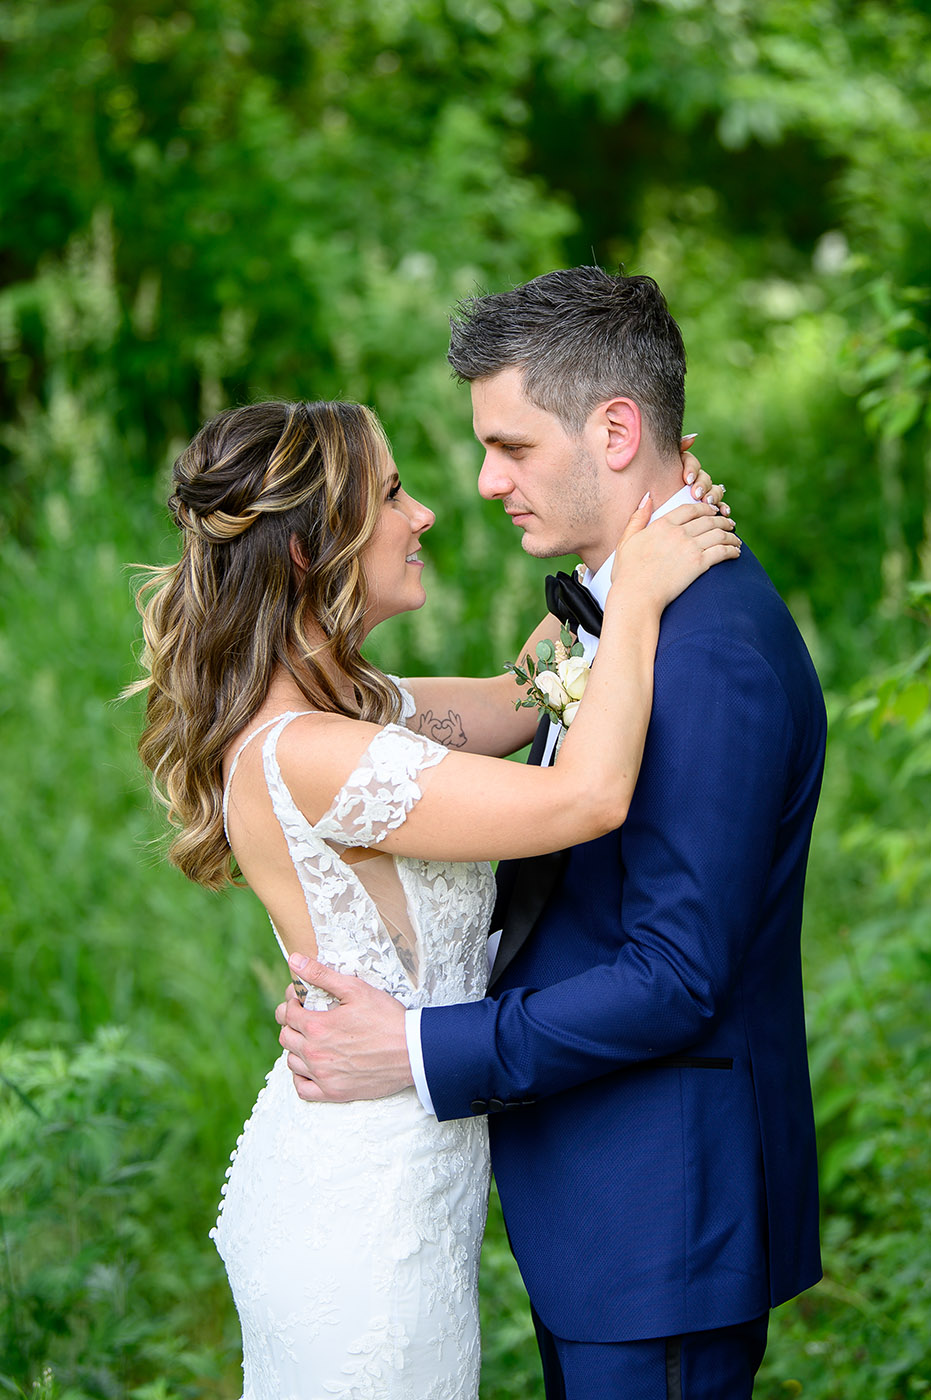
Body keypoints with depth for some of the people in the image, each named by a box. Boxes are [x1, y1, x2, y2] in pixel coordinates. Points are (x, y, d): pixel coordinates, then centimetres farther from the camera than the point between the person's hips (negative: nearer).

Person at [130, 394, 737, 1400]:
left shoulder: (327, 705, 3)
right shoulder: (306, 754, -27)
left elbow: (517, 700, 15)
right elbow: (588, 797, -30)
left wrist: (617, 537, 2)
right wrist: (635, 594, -18)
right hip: (367, 1213, -10)